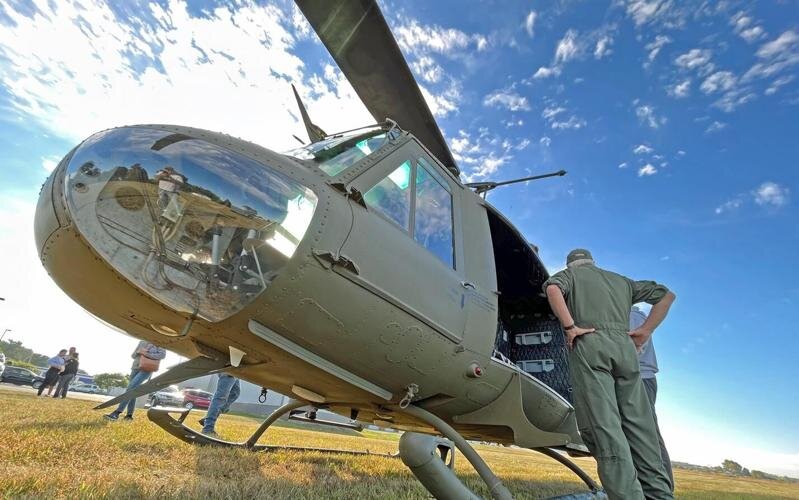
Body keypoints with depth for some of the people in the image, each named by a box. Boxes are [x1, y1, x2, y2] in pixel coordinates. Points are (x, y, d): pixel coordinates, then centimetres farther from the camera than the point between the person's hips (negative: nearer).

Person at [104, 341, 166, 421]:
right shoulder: (142, 342, 17)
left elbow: (163, 355, -13)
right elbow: (132, 355, 20)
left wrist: (147, 354, -16)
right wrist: (138, 351, -3)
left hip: (146, 370, -6)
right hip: (135, 368, 6)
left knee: (130, 388, -17)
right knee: (132, 390, 3)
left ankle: (117, 413, -19)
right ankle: (129, 414, 7)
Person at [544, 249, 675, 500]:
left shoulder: (570, 274, 17)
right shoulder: (621, 280, 31)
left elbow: (552, 288, -8)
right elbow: (666, 294, 30)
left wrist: (570, 327, -8)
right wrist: (645, 331, 21)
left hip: (590, 345, -5)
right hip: (625, 346, 5)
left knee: (604, 426, -11)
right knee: (638, 424, 5)